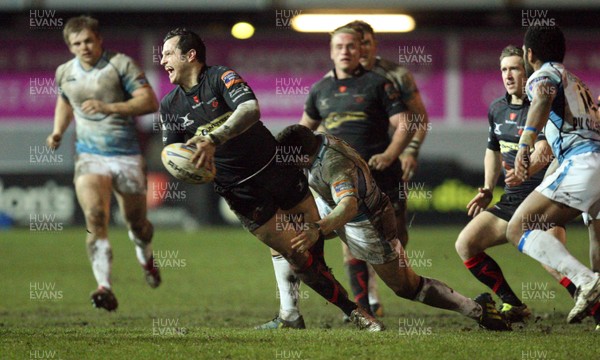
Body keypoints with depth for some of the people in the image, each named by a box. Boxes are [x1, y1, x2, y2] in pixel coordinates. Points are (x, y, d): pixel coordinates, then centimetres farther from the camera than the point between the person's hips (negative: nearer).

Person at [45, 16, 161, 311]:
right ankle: (104, 287, -31)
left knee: (136, 223, 12)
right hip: (90, 156, 2)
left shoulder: (120, 64, -8)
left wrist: (108, 107, -27)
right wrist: (58, 132, 13)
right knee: (95, 217, -23)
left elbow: (149, 101, -17)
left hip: (127, 156, -2)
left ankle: (146, 259, 49)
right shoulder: (65, 73, 7)